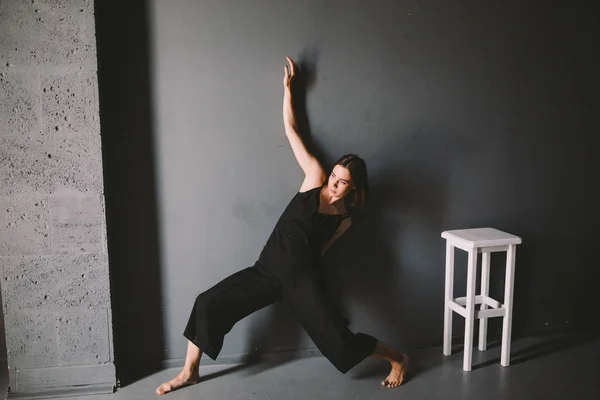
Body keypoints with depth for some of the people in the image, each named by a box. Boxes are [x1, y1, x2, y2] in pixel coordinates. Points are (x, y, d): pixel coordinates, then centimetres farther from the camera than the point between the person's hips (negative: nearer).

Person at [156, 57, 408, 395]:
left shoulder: (343, 220, 2)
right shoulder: (315, 178, 1)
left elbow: (318, 252, 11)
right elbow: (291, 131, 0)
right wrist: (288, 87, 0)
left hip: (302, 279, -2)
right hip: (267, 271, 2)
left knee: (340, 340, -12)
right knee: (207, 304, -6)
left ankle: (398, 359, 16)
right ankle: (190, 372, 15)